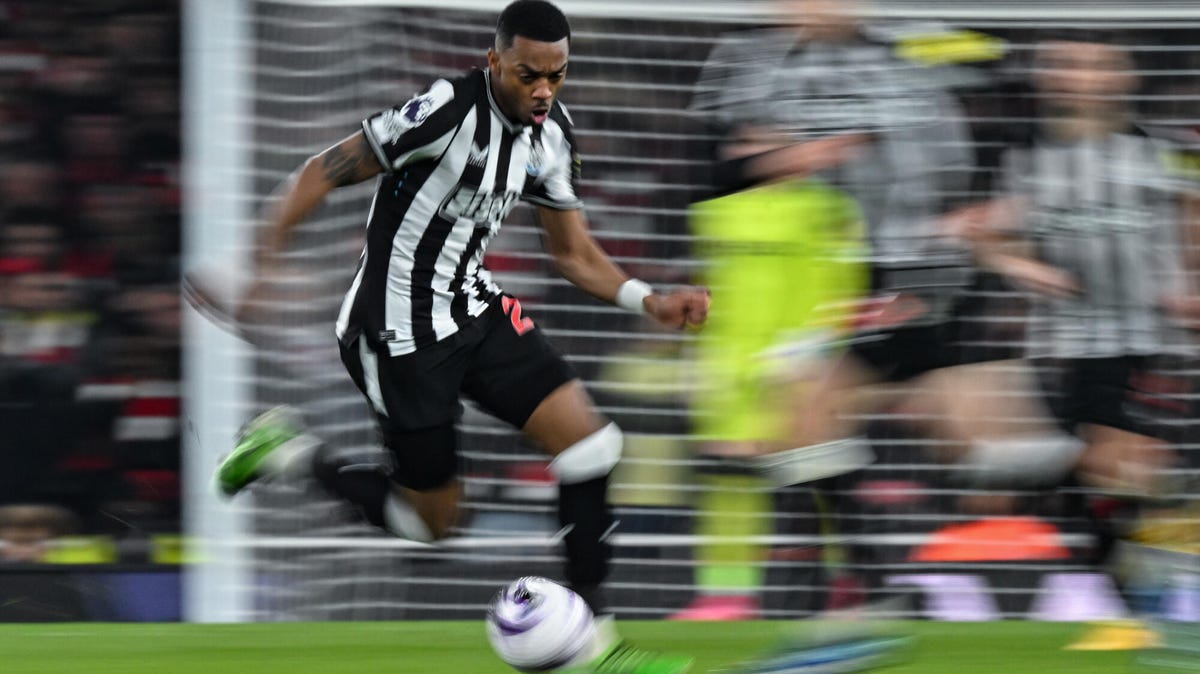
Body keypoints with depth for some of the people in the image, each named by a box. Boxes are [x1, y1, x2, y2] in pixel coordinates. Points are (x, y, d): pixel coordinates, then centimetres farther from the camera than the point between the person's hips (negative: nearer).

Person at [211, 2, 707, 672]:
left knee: (593, 442, -7)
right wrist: (259, 259, -23)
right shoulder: (448, 111, -23)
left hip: (474, 309, 7)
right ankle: (286, 453, 22)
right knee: (431, 516, 2)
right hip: (400, 333, -7)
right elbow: (324, 172, -18)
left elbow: (575, 253, 11)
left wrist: (651, 301, -5)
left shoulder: (553, 132, 1)